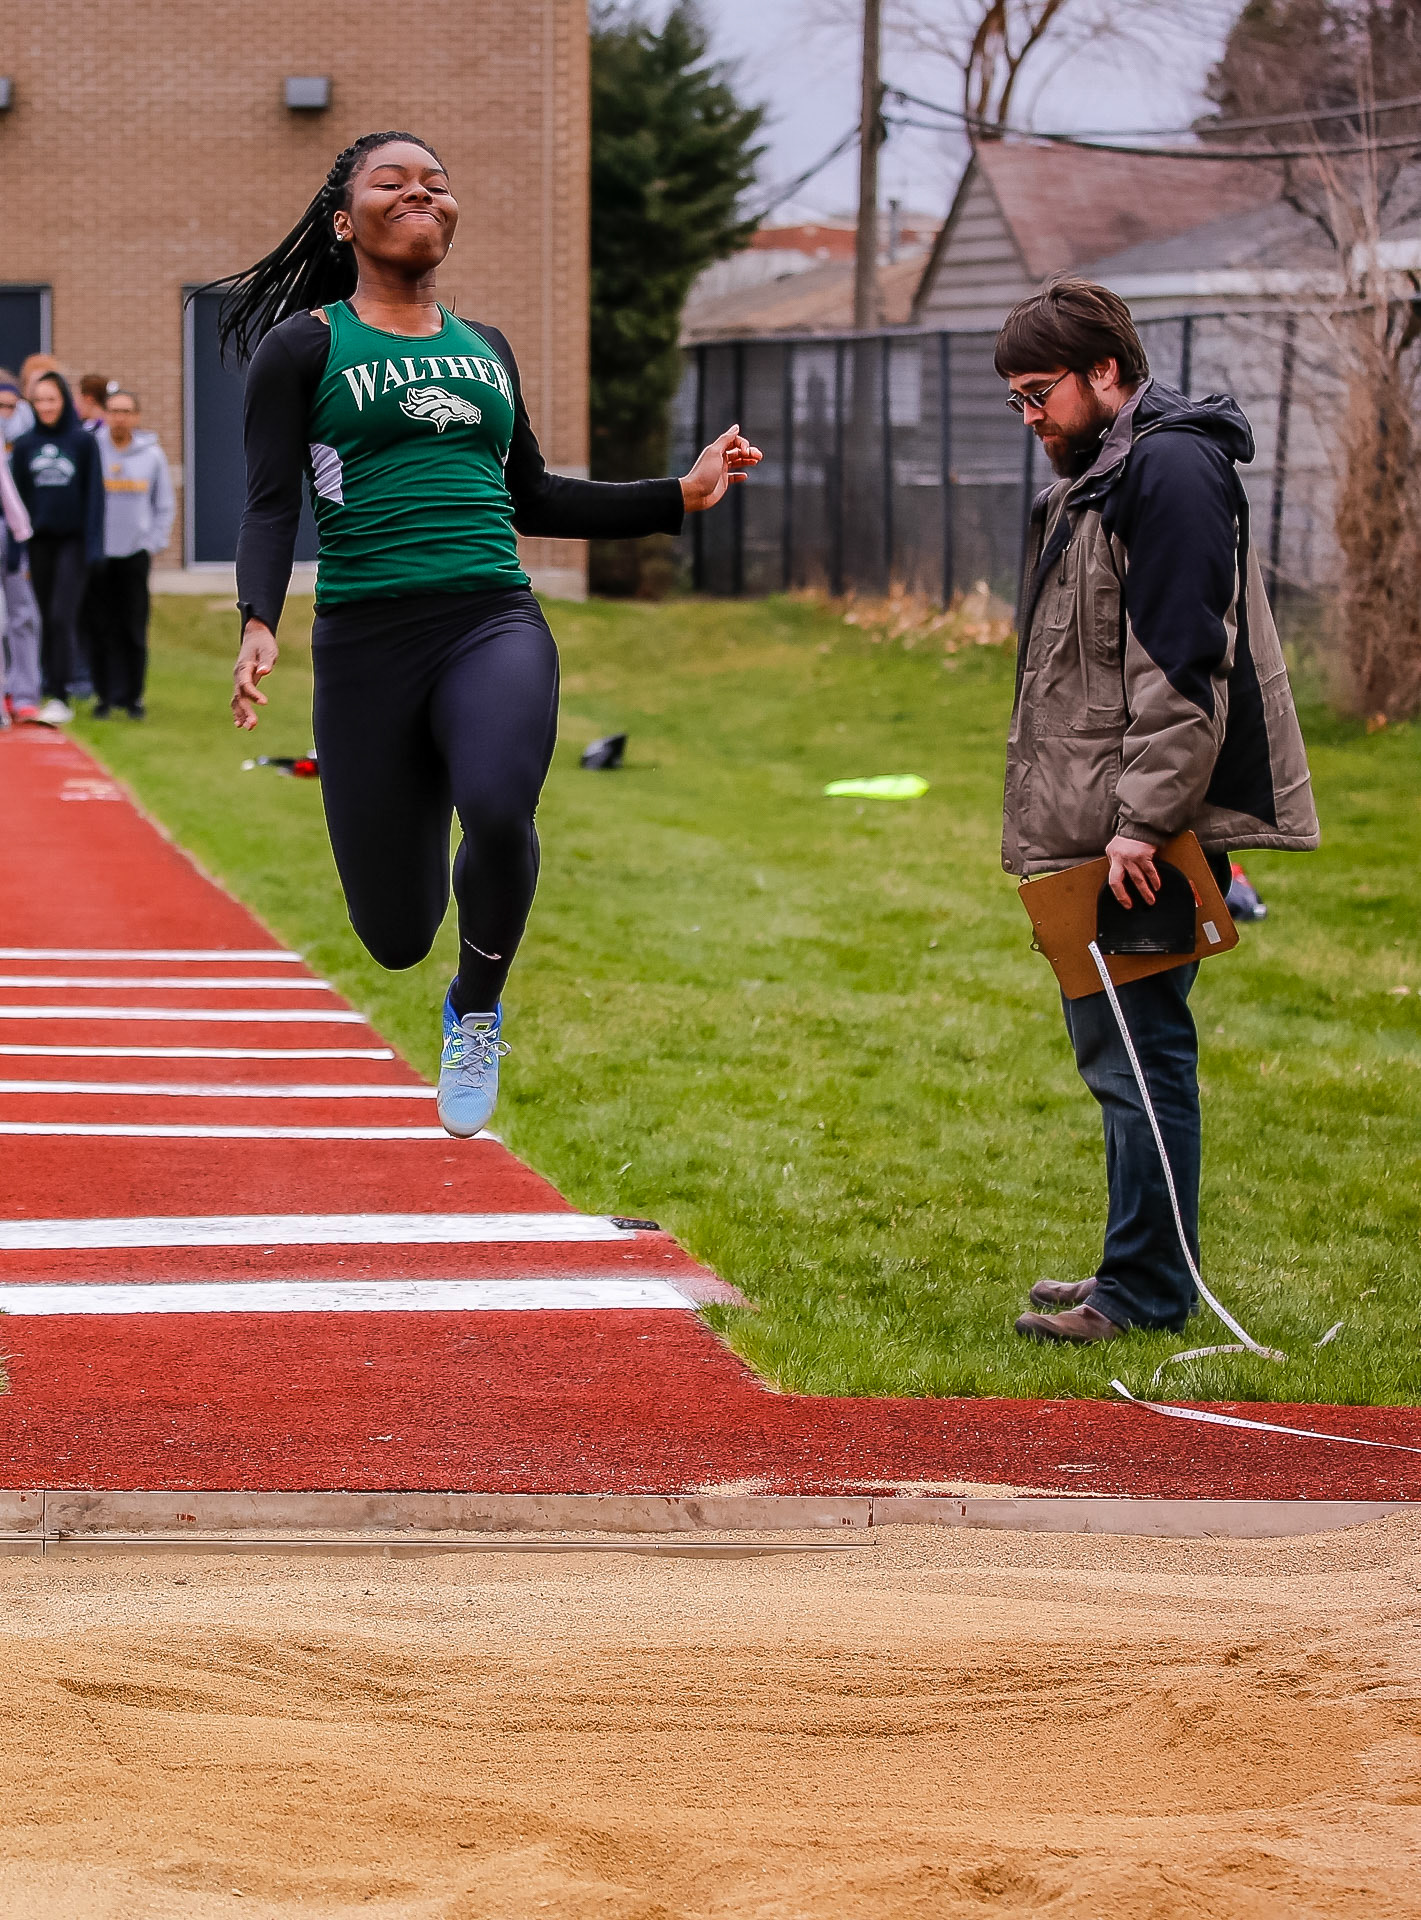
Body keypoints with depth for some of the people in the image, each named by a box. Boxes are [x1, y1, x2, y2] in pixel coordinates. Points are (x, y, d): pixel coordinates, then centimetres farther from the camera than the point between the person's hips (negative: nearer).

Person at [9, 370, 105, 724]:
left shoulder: (83, 442, -1)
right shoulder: (24, 445, 7)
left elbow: (94, 495, -1)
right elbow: (18, 497, 8)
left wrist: (92, 546, -8)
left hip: (72, 540, -3)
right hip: (40, 542, 3)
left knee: (62, 617, -12)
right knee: (46, 619, 6)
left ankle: (59, 696, -14)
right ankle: (53, 690, 13)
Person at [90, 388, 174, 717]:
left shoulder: (151, 454, 6)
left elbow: (164, 505, 12)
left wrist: (154, 542, 2)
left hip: (136, 553, 1)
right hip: (98, 554, -1)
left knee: (135, 630, 1)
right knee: (103, 629, 0)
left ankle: (133, 695, 7)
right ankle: (106, 694, 5)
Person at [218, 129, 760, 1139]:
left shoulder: (485, 348, 19)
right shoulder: (304, 346, 5)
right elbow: (272, 502, -1)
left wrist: (683, 495, 22)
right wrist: (260, 621, -18)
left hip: (494, 622, 2)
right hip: (367, 638, -2)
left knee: (498, 809, -33)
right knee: (397, 936, -1)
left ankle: (478, 1013, -3)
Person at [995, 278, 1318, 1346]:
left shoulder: (1171, 470, -13)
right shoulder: (1097, 476, 20)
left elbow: (1180, 666, -21)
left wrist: (1142, 820, -24)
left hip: (1148, 834, -11)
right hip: (1096, 830, 11)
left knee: (1138, 1050, -8)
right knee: (1114, 1047, 14)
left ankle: (1146, 1292, -3)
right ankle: (1139, 1275, 21)